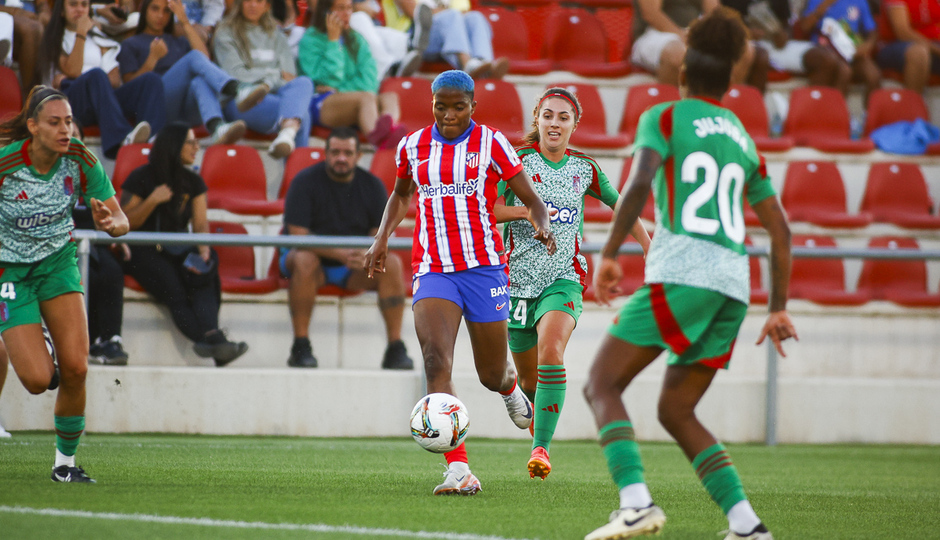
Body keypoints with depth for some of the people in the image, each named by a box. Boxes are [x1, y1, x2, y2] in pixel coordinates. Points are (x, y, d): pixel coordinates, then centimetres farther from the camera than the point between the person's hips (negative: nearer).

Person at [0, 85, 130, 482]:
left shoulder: (80, 161, -14)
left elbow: (121, 221, -10)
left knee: (75, 369, -15)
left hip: (58, 263, 3)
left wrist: (109, 223, -32)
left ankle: (65, 462, 5)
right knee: (38, 381, -14)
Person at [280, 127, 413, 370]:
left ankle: (396, 347, -23)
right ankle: (300, 346, -31)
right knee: (304, 261, -37)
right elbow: (298, 236, -18)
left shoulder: (372, 185, 1)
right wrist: (339, 254, -32)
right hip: (317, 257, -3)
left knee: (392, 264, -25)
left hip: (354, 269, 3)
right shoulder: (305, 182, -10)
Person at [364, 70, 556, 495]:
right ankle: (459, 471, -28)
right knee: (435, 360, -22)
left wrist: (542, 227, -21)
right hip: (433, 269, 1)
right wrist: (382, 238, 12)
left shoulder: (490, 144, -2)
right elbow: (401, 194, 27)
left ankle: (509, 384, 51)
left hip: (483, 268, -1)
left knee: (492, 376, 8)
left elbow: (531, 199, 1)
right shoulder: (413, 146, 7)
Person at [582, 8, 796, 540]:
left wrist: (609, 254, -11)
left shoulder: (665, 117, 6)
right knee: (676, 411, 15)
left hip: (681, 272, -6)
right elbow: (780, 230, 22)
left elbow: (639, 185, -12)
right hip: (734, 284, 6)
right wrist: (779, 309, 27)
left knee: (602, 384, -1)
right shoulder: (742, 139, 23)